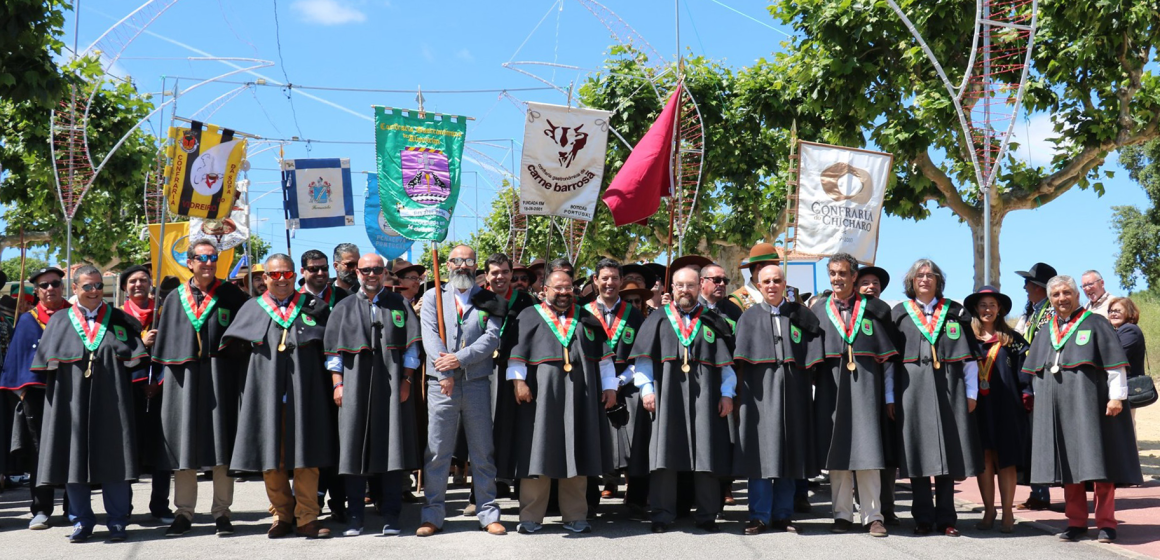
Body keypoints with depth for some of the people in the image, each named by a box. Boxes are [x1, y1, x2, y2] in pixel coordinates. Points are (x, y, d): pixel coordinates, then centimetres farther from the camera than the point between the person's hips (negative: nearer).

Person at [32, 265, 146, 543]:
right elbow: (47, 363, 6)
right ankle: (81, 521, 14)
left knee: (112, 459, 0)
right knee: (75, 458, 3)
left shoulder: (120, 320, 10)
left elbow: (134, 357, 9)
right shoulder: (60, 322, 9)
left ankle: (117, 522, 6)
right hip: (73, 402, 1)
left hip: (110, 402, -1)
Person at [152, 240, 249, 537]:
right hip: (183, 378, 2)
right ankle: (184, 512, 14)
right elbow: (164, 339, 13)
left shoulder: (231, 295, 5)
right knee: (184, 443, 5)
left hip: (219, 377, -2)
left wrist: (245, 376, -5)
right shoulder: (175, 298, 11)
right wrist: (160, 377, 6)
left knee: (221, 443, -1)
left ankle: (221, 512, 6)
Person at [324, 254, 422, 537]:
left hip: (391, 387, -1)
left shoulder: (399, 305, 10)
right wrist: (337, 384, -2)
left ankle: (391, 517, 5)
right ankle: (355, 518, 8)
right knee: (355, 450, 1)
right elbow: (334, 350, 8)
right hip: (355, 387, 1)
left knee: (392, 448, -1)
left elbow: (411, 346, 5)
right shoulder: (343, 308, 12)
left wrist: (406, 380, -4)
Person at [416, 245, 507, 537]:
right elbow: (430, 336, -2)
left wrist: (459, 358, -15)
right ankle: (433, 515, 10)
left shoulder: (488, 300, 10)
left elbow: (492, 337, -3)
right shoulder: (433, 297, 9)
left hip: (477, 383, 1)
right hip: (441, 384, 0)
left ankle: (488, 514, 13)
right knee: (437, 452, 1)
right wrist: (445, 372, -14)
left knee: (483, 452, 5)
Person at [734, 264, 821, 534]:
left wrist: (811, 390, 0)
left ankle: (781, 515, 12)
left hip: (793, 390, 1)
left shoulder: (800, 316, 9)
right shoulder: (750, 317, 8)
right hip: (760, 391, -1)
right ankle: (759, 516, 1)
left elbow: (811, 358, 8)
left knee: (789, 453, 4)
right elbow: (741, 361, 4)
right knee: (761, 452, -4)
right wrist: (739, 392, -4)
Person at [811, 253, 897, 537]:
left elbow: (887, 355, 5)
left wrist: (889, 394, -2)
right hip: (831, 387, 2)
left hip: (864, 386, -1)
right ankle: (842, 514, 10)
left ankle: (872, 515, 2)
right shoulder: (818, 310, 10)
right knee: (837, 451, 3)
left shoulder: (873, 309, 6)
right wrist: (809, 392, 1)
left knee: (867, 449, -4)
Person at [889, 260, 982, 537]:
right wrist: (890, 397, -2)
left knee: (948, 450, 2)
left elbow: (969, 355, 7)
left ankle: (945, 517, 11)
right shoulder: (900, 313, 8)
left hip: (948, 389, 0)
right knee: (917, 451, 1)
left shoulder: (955, 312, 9)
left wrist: (971, 393, 0)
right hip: (913, 390, 0)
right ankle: (923, 517, 9)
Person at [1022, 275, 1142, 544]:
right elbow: (1035, 371, 22)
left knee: (1097, 461, -5)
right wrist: (1040, 400, 15)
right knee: (1067, 463, 6)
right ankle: (1076, 522, 12)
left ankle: (1106, 523, 2)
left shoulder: (1095, 323, 1)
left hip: (1089, 405, -5)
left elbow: (1114, 362, -5)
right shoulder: (1046, 333, 16)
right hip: (1057, 409, 5)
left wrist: (1116, 396, -12)